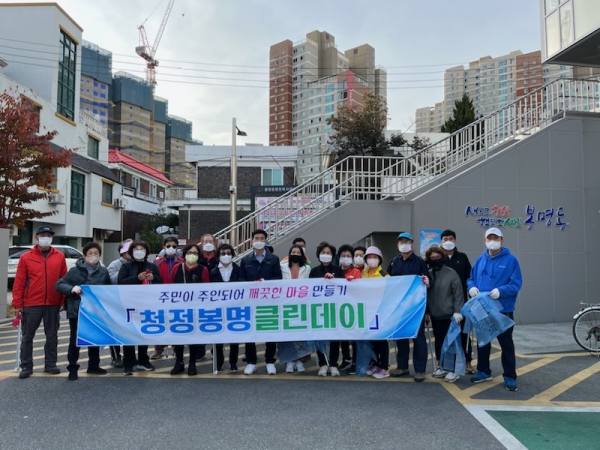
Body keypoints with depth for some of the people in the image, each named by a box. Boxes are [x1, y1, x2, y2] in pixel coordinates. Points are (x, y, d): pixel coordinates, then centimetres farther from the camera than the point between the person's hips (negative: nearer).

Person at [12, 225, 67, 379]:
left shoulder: (60, 256, 4)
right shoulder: (26, 257, 0)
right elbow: (19, 282, -1)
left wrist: (63, 300, 1)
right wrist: (17, 303, -4)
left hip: (53, 304, 1)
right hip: (31, 304, -1)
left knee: (52, 336, 10)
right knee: (28, 336, 7)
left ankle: (50, 364, 21)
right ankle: (26, 366, 18)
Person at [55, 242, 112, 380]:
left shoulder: (104, 272, 4)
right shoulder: (75, 271, -4)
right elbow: (59, 284, -6)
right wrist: (71, 289, -25)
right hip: (77, 311, -3)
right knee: (75, 340, 2)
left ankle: (93, 365, 29)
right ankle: (73, 368, 13)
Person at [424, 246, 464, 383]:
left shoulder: (451, 273, -7)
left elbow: (458, 293, -9)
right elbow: (425, 293, 11)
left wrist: (457, 311, -14)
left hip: (449, 315, -5)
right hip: (435, 315, 5)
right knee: (439, 341, 12)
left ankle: (452, 369, 8)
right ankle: (442, 366, 24)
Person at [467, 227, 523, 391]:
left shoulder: (511, 260, -5)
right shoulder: (480, 260, 9)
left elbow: (516, 284, -11)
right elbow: (471, 279, 12)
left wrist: (500, 291, -27)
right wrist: (471, 287, -11)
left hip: (503, 309, -4)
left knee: (506, 343, 3)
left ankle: (510, 376, 13)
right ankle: (484, 371, 28)